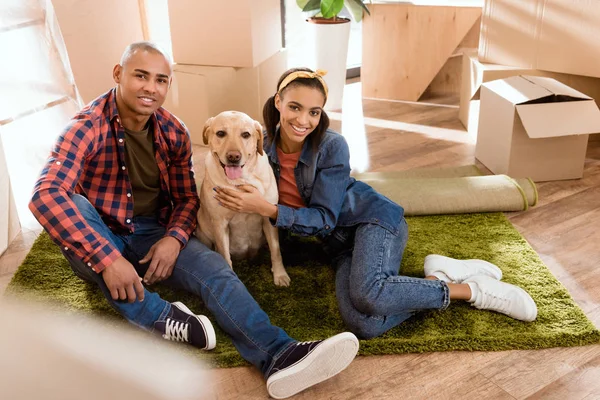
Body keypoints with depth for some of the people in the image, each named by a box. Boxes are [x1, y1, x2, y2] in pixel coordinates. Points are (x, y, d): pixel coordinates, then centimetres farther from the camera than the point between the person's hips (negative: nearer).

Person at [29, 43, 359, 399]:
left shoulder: (174, 132, -4)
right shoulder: (89, 126, -19)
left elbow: (187, 197, 5)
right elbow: (45, 196, -33)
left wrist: (174, 238, -18)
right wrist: (108, 259, -42)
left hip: (151, 235, 3)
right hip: (97, 239, -2)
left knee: (214, 268, -23)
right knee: (73, 204, -34)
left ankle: (279, 355, -42)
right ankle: (160, 317, -32)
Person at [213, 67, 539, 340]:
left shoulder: (332, 146, -15)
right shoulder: (264, 146, -2)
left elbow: (324, 218, -16)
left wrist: (266, 209, -25)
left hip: (374, 219, -4)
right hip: (340, 244, 4)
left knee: (368, 295, -38)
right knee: (363, 325, -28)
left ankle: (470, 289, -15)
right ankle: (439, 275, -8)